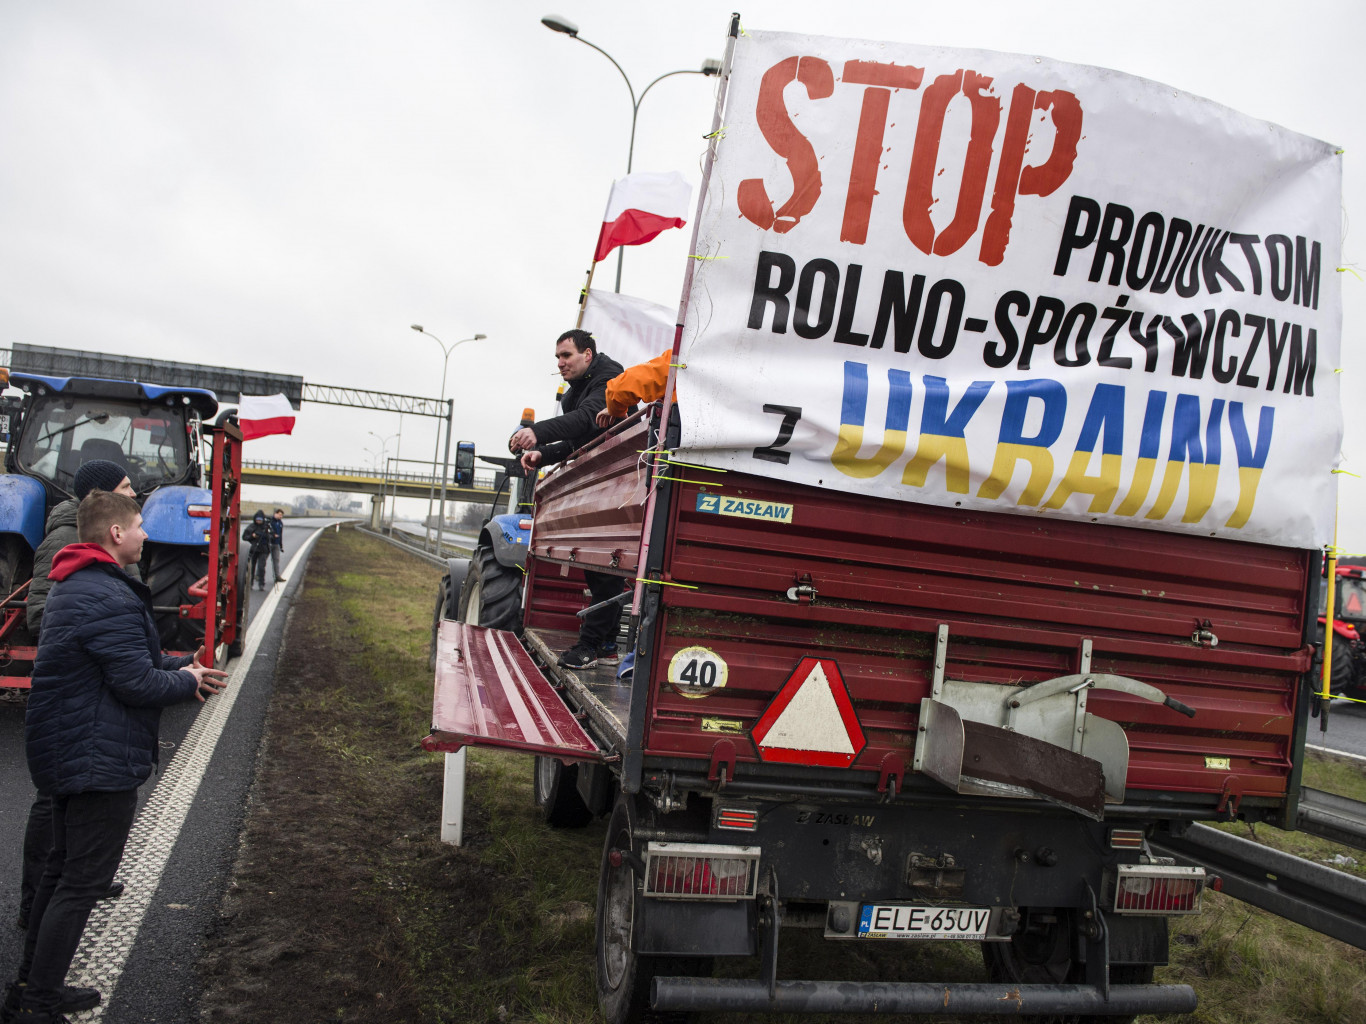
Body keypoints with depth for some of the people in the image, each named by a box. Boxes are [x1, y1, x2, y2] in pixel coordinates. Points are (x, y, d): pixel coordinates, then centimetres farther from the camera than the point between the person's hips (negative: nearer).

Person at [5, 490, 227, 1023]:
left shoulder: (75, 587, 13)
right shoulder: (110, 599, -24)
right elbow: (137, 683, -24)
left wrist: (179, 664, 8)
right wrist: (188, 681, -6)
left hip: (67, 753, 11)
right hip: (100, 759, -11)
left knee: (62, 869, 20)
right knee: (83, 881, -2)